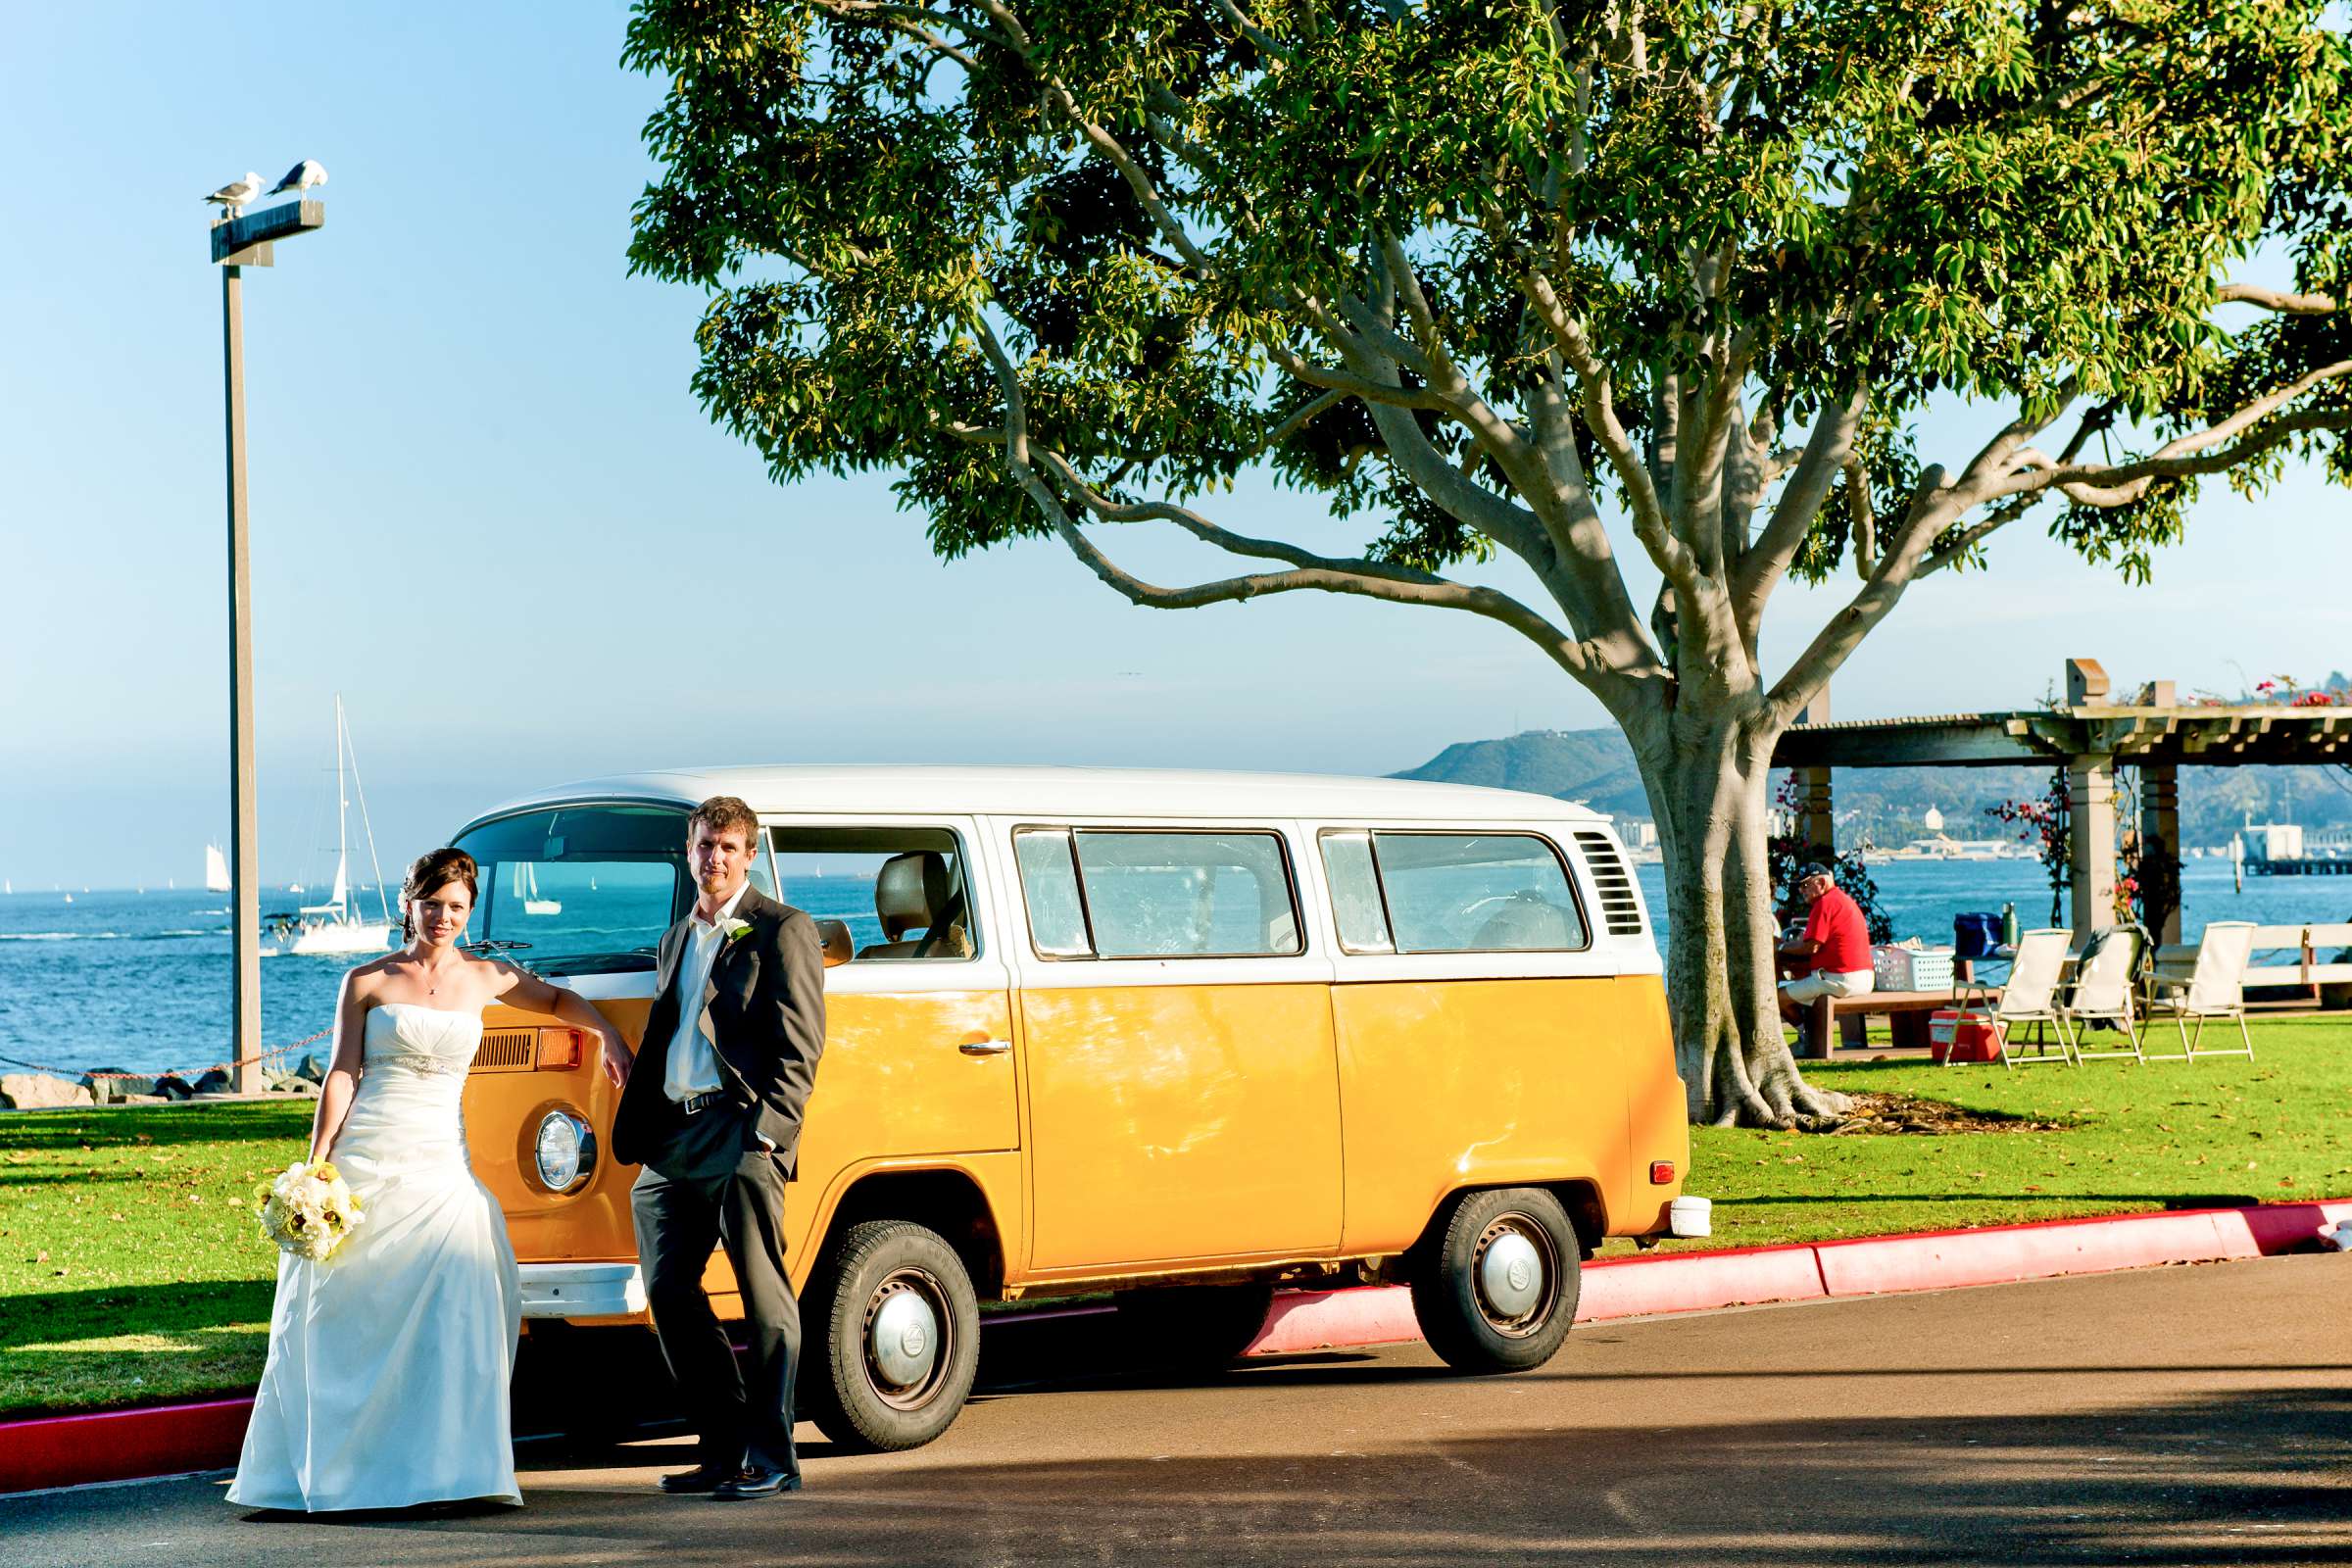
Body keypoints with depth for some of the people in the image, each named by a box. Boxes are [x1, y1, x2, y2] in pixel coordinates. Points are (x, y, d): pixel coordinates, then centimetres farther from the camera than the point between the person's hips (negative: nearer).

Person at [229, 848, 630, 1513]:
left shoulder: (484, 979, 10)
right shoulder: (366, 982, 3)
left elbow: (557, 999, 27)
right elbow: (342, 1076, 0)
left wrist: (608, 1035, 12)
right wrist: (315, 1169, -6)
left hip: (441, 1163, 2)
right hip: (364, 1160, -2)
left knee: (455, 1316, -10)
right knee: (345, 1316, 1)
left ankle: (449, 1468, -6)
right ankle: (330, 1465, 10)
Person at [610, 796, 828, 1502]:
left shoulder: (783, 931, 0)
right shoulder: (676, 940, 22)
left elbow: (800, 1046, -7)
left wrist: (769, 1126, -18)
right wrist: (631, 1131, 15)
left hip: (741, 1132, -8)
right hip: (675, 1138, 8)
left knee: (763, 1295, -7)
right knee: (669, 1290, 7)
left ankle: (772, 1458, -3)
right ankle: (724, 1448, 16)